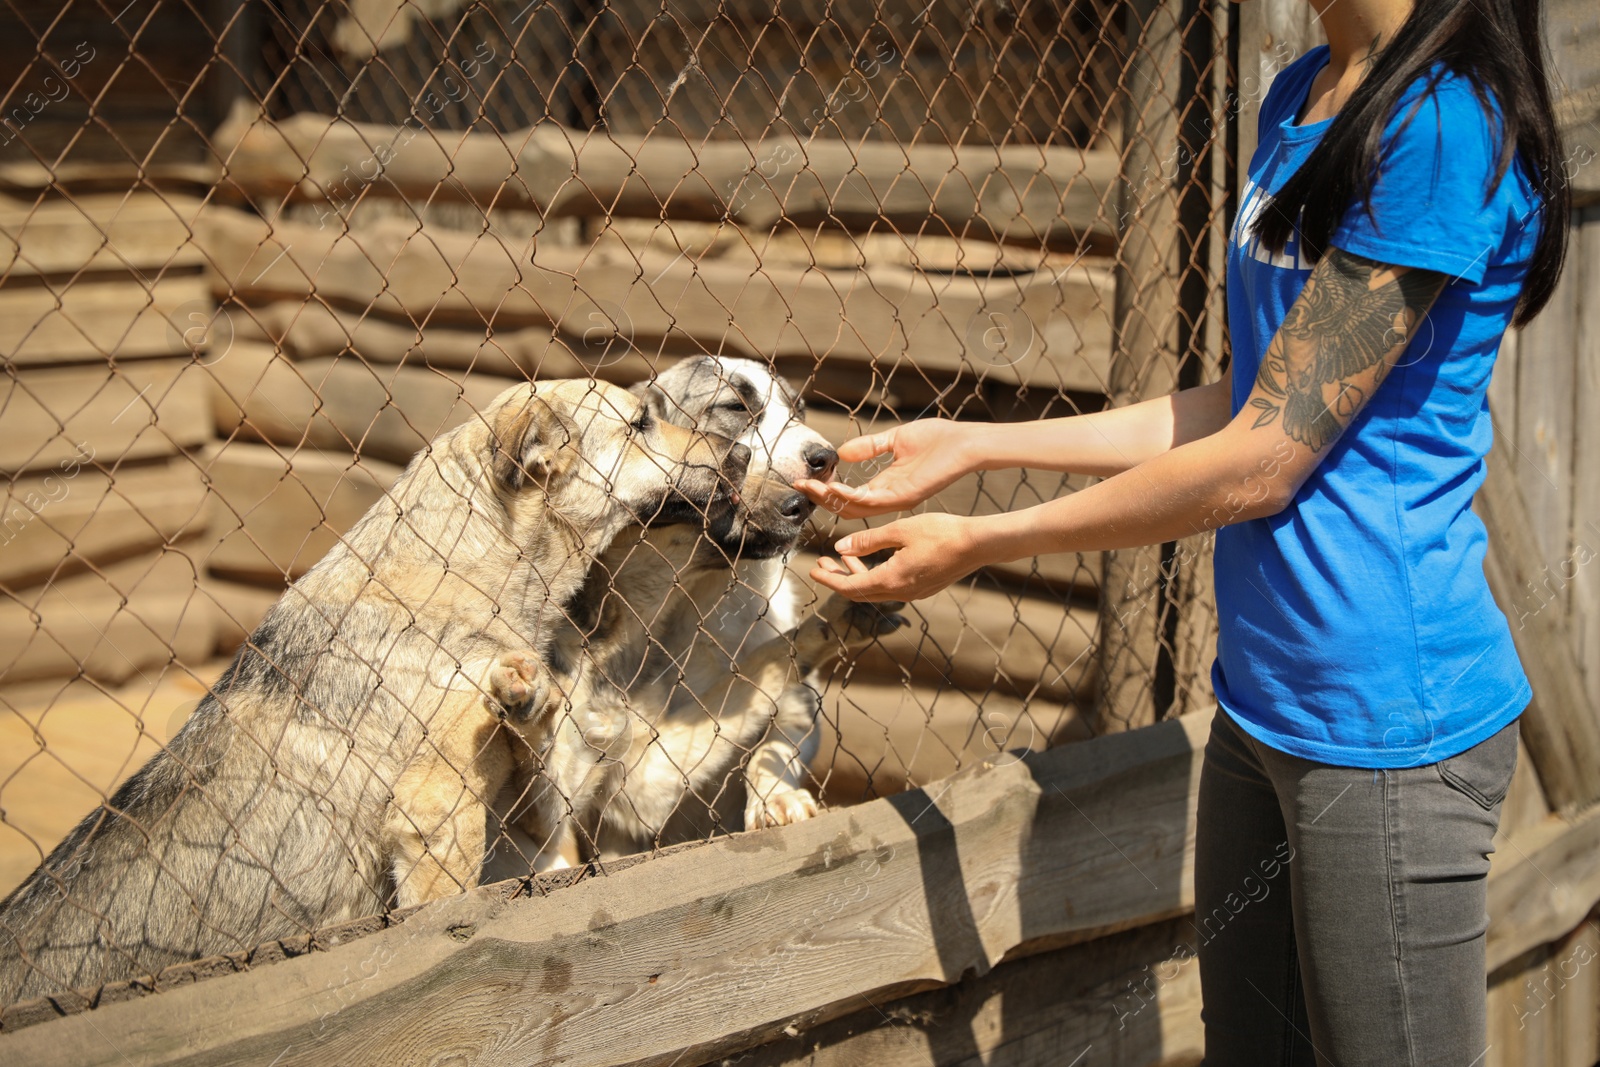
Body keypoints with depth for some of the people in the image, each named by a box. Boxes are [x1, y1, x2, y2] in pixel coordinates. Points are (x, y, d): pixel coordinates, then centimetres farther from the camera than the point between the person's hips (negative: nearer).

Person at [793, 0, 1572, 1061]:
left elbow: (1259, 462, -18)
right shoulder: (1300, 97, 10)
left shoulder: (1447, 126, -19)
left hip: (1382, 716, -9)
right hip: (1265, 694, 9)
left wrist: (976, 543, -9)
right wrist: (973, 446, 12)